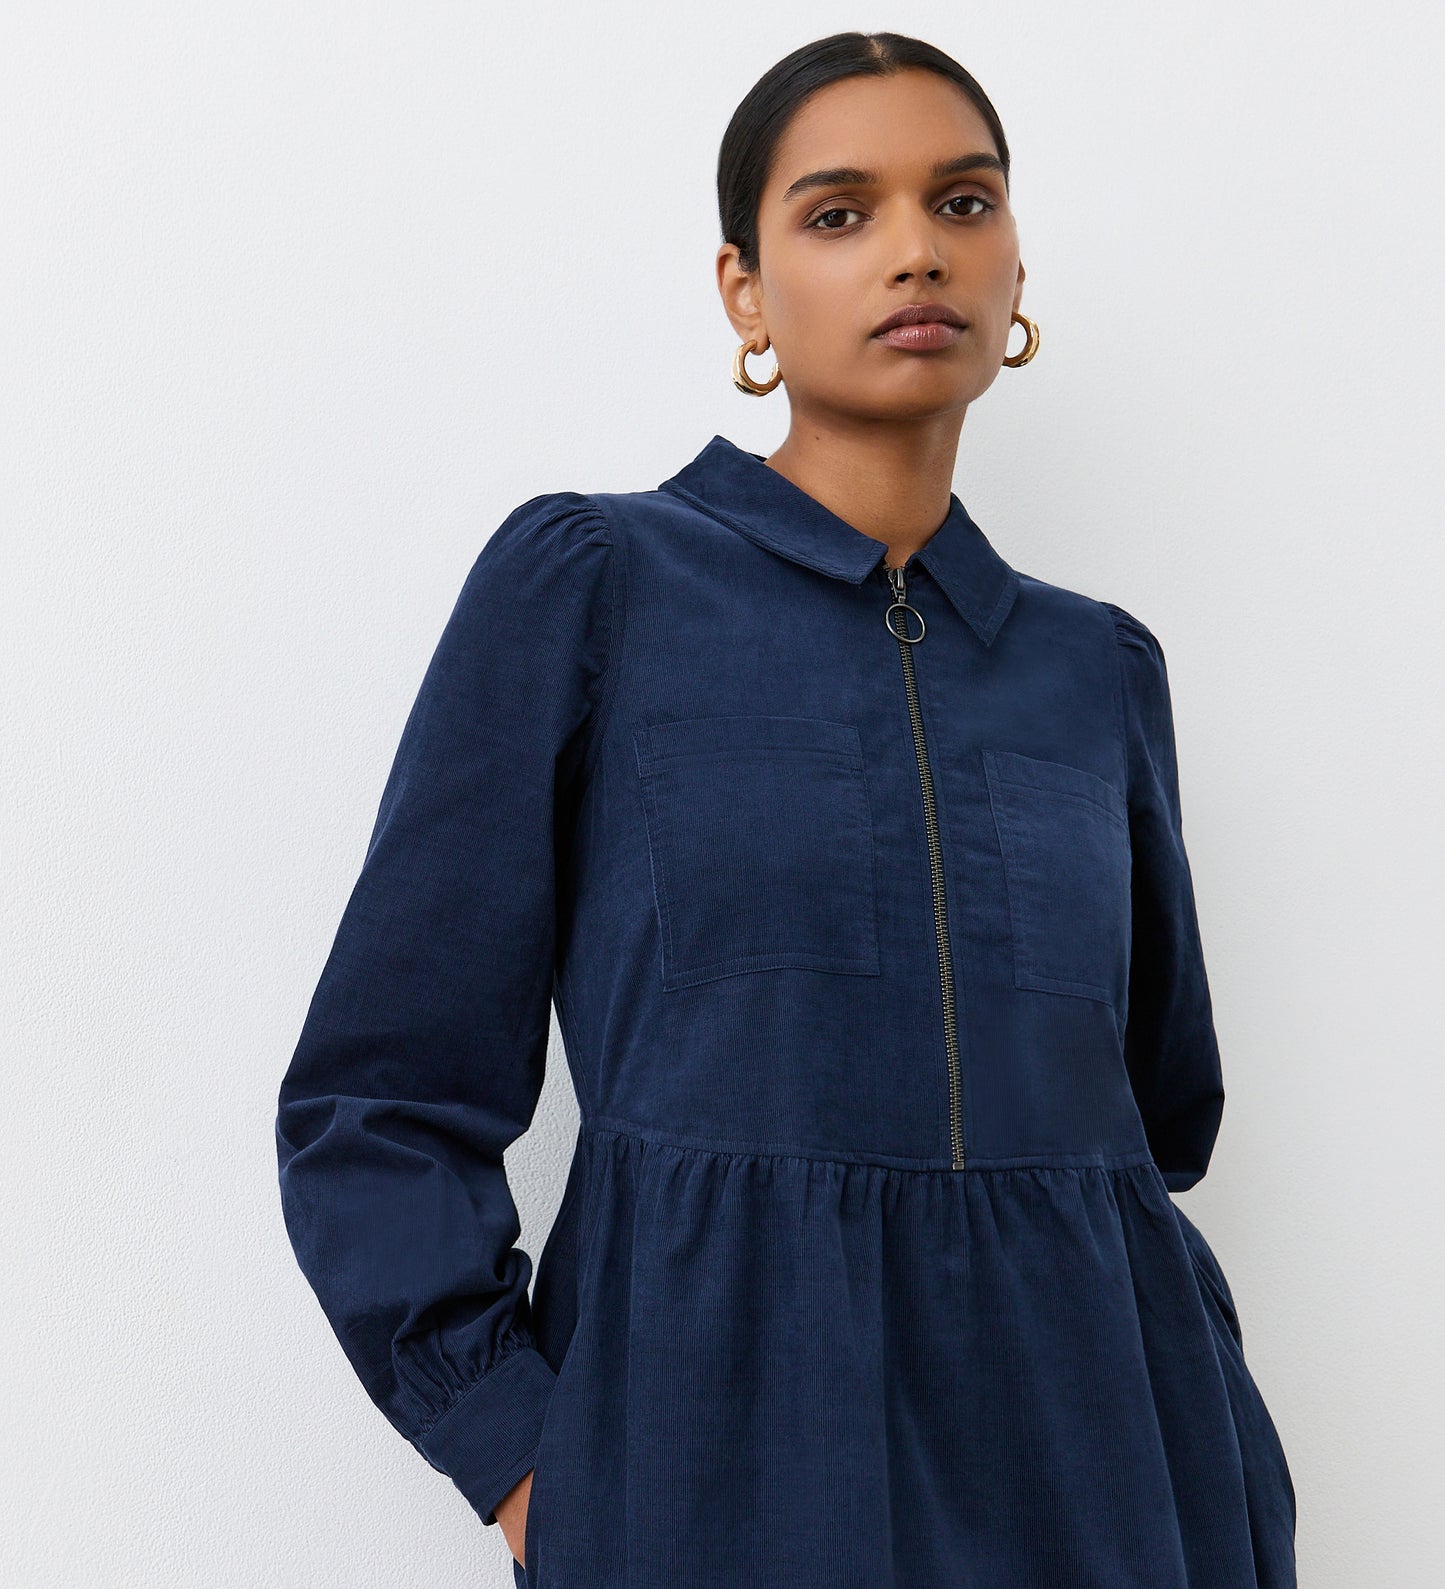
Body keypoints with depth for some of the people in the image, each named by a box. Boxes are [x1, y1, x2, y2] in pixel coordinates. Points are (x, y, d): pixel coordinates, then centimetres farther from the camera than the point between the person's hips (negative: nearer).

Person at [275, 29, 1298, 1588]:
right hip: (720, 1443, -3)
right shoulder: (588, 583, -3)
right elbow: (377, 1101, -3)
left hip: (1092, 1456, 4)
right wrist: (526, 1460, -11)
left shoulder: (1095, 667, 8)